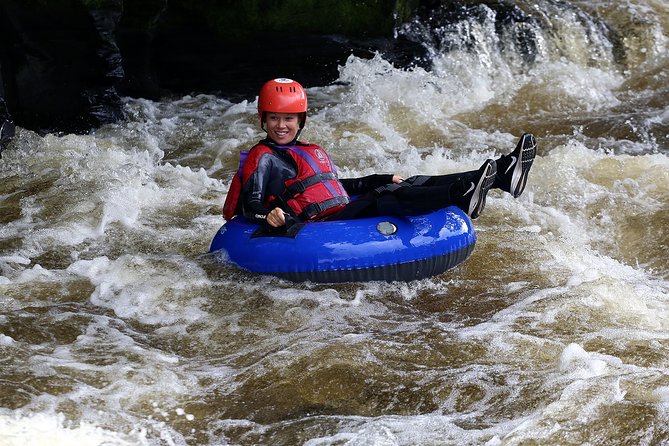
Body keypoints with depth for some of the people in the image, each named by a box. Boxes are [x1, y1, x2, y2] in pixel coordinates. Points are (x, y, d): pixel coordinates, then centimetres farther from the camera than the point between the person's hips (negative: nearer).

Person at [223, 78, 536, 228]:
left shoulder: (313, 153, 25)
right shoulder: (263, 158, -1)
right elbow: (249, 203, -9)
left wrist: (383, 180, 26)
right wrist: (268, 215, -33)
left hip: (343, 213, 8)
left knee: (412, 185, -6)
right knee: (383, 199, -29)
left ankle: (499, 175, -17)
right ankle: (461, 196, -52)